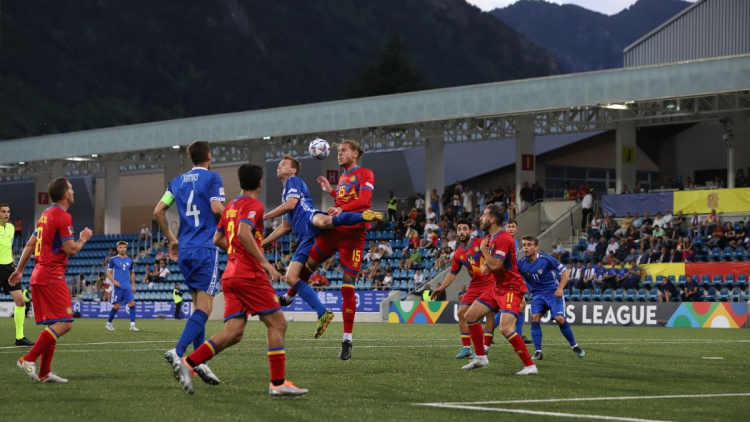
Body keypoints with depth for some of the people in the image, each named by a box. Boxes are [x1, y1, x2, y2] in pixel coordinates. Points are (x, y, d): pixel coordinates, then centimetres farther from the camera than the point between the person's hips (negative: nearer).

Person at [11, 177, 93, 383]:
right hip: (52, 278, -10)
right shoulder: (63, 217, -12)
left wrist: (19, 270, 27)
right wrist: (83, 238, 2)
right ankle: (29, 359, -17)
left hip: (39, 276, 10)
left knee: (53, 325, 12)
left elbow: (30, 244, 21)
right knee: (64, 323, -12)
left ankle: (44, 372, 9)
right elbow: (70, 249, -17)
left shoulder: (46, 215, 17)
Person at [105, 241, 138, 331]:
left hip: (127, 287, 3)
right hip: (118, 287, -3)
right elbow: (109, 272, -1)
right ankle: (108, 323, 17)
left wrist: (133, 285, 15)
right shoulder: (113, 260, -1)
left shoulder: (129, 260, 11)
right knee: (116, 306, -2)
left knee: (132, 303, -11)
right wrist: (113, 281, -16)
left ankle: (132, 325, -9)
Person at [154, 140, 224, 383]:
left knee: (198, 305, 13)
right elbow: (217, 208, -14)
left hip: (184, 251, 7)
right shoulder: (212, 177, -3)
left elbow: (158, 212, 12)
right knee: (204, 307, -10)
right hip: (206, 249, -7)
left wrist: (171, 239, 21)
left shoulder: (177, 182, 14)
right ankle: (178, 351, -27)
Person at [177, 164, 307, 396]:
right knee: (277, 324, -2)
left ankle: (189, 363, -8)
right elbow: (244, 233, -23)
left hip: (230, 275, 8)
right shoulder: (254, 205, -7)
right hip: (250, 274, -8)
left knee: (233, 333, 3)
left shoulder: (231, 207, 18)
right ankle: (278, 383, -5)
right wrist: (264, 262, -22)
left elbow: (218, 239, 24)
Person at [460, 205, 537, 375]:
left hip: (511, 289, -10)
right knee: (470, 315, 11)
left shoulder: (503, 238, -20)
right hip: (498, 288, 10)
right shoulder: (490, 238, 11)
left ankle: (530, 366, -17)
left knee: (506, 328, -24)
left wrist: (483, 248, -12)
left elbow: (495, 265, -27)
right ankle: (480, 357, 22)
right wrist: (484, 266, -1)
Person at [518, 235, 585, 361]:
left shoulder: (546, 259, -15)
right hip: (538, 295, 3)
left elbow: (565, 272, -7)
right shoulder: (521, 264, -7)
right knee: (534, 317, -21)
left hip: (553, 293, -3)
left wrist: (560, 288, -18)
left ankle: (574, 345, 3)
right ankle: (538, 351, -14)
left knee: (559, 318, -19)